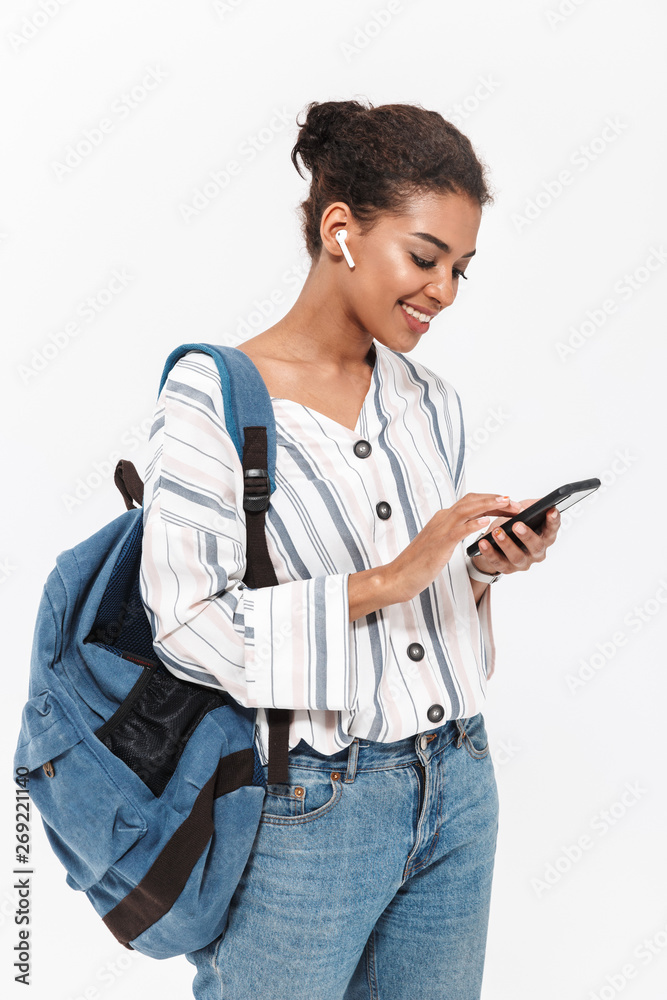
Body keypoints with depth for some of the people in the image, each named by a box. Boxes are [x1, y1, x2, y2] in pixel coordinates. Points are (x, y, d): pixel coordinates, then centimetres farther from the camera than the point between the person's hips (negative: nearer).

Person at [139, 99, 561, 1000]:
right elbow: (188, 626, -18)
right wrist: (389, 579, -21)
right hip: (309, 808, -5)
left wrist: (484, 567, -6)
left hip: (457, 787, 6)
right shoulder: (212, 397, -11)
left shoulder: (431, 402, 7)